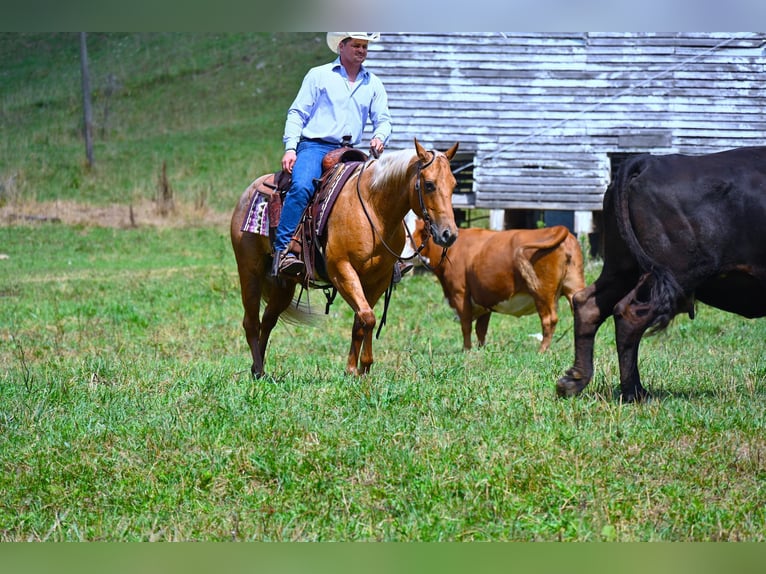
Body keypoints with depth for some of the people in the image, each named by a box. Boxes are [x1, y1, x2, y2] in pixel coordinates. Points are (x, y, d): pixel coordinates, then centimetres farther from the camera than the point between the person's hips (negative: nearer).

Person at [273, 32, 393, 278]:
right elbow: (297, 113, 6)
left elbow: (383, 119, 15)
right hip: (315, 146, -4)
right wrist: (290, 147, -8)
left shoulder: (373, 83, 19)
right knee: (301, 187, -32)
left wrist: (379, 137, -9)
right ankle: (283, 251, -36)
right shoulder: (318, 76, 9)